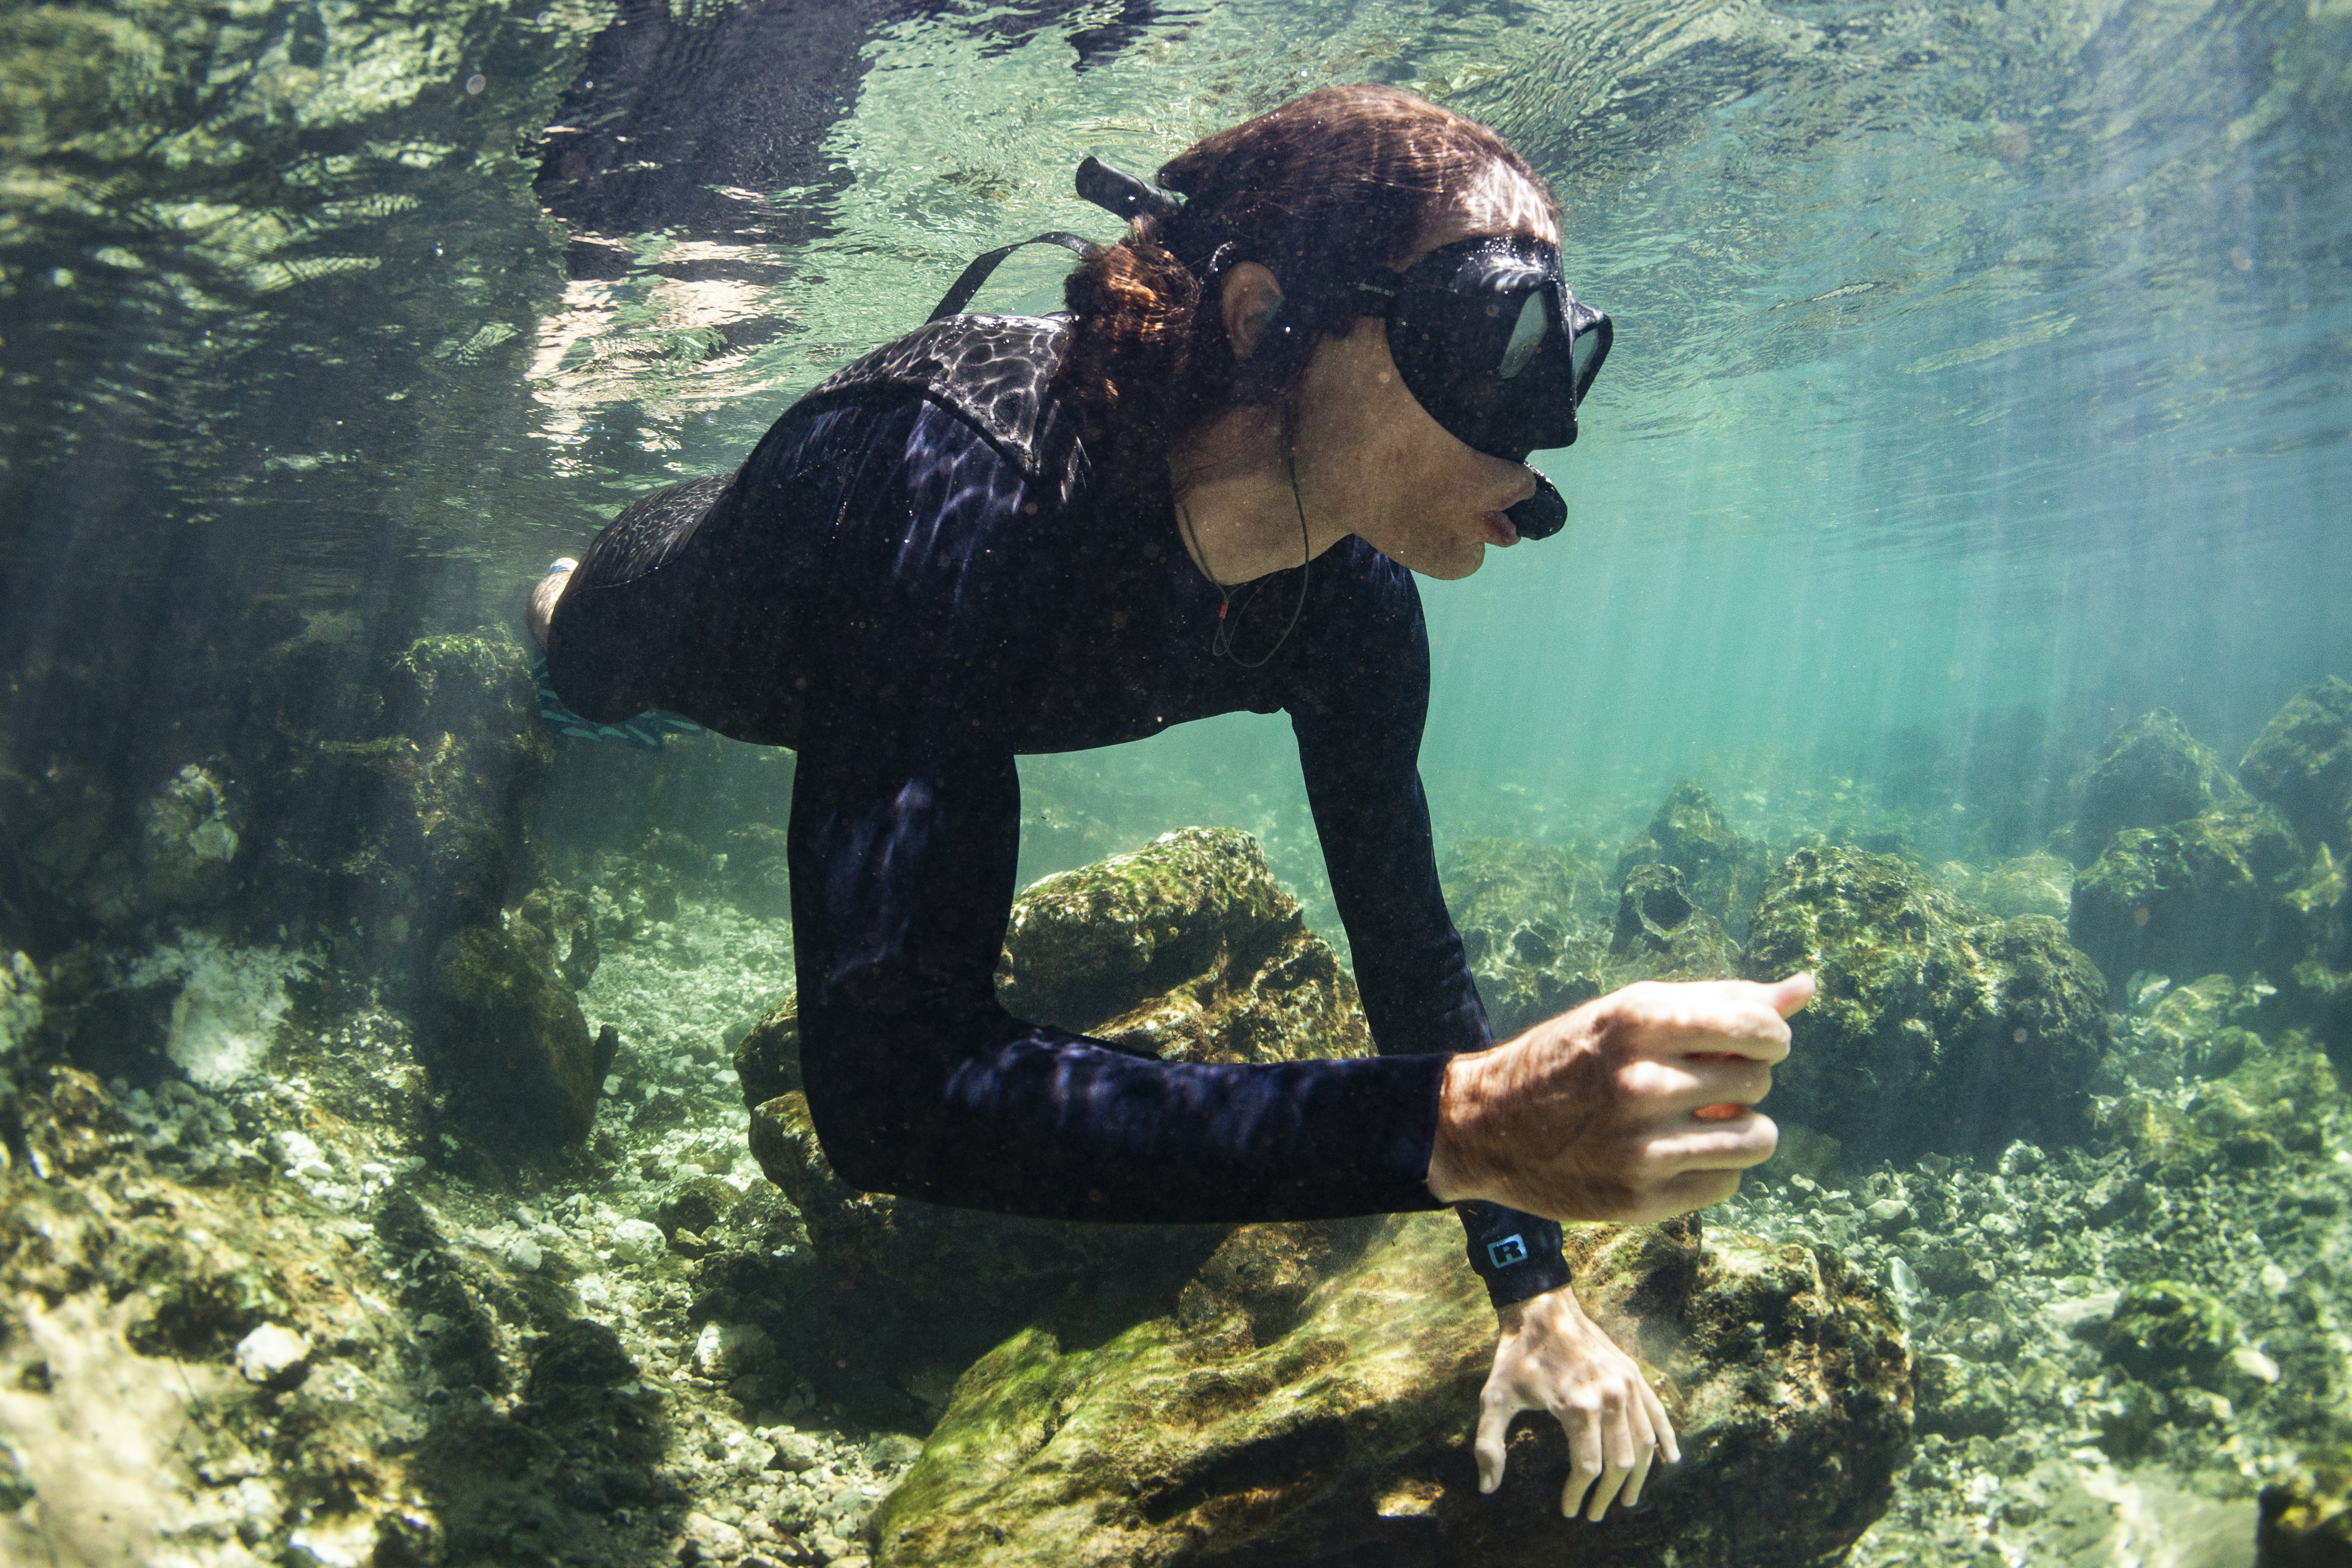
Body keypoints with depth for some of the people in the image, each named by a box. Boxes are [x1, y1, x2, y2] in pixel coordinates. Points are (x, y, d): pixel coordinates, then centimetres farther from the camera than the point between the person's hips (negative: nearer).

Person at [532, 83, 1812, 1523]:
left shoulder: (1352, 603, -33)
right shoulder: (962, 496, -53)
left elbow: (1408, 935, -18)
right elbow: (891, 1085, -60)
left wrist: (1534, 1284, -25)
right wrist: (1460, 1120, -68)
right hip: (728, 598, -3)